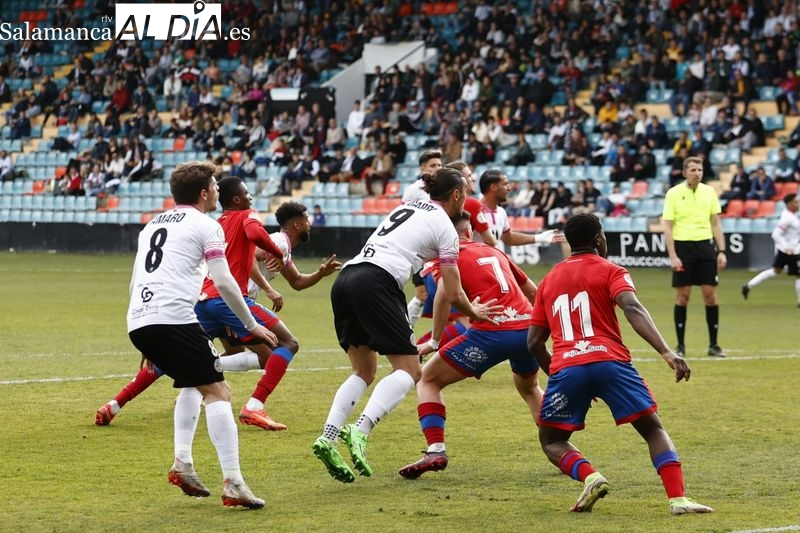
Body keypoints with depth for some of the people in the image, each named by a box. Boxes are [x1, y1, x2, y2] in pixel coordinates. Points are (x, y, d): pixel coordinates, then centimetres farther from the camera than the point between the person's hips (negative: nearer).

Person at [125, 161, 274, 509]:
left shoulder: (153, 225, 27)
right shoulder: (205, 225, 4)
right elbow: (223, 283, -4)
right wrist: (252, 325, 7)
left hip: (137, 323, 8)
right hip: (174, 319, -8)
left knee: (193, 384, 27)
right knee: (217, 393, -5)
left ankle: (182, 463, 15)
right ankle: (232, 484, -15)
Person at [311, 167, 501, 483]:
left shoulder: (407, 207, 28)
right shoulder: (444, 226, 7)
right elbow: (453, 295, 6)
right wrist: (474, 312, 26)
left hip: (344, 280, 8)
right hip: (376, 283, -8)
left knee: (364, 372, 16)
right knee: (409, 370, -3)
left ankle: (328, 437, -4)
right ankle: (360, 431, -25)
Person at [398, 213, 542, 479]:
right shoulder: (494, 252, 27)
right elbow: (533, 291, 31)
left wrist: (434, 341, -1)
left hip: (492, 330, -5)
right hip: (528, 326, 5)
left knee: (428, 380, 9)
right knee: (529, 388, 35)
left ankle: (436, 450, -10)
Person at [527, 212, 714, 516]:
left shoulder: (548, 281, 23)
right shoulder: (610, 272, 10)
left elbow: (534, 342, 20)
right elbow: (632, 308, -10)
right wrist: (666, 352, -20)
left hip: (565, 369, 2)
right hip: (610, 361, -2)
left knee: (551, 441, 19)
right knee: (654, 429, 11)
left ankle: (590, 477, -9)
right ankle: (678, 498, -8)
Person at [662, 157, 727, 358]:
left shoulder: (709, 192, 7)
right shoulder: (674, 193, -3)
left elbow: (716, 224, 12)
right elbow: (667, 227, -4)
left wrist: (721, 251, 4)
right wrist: (673, 256, -11)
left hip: (705, 245, 3)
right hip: (683, 245, -3)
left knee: (710, 294, 0)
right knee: (682, 296, -1)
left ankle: (713, 344, 8)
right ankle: (680, 345, 8)